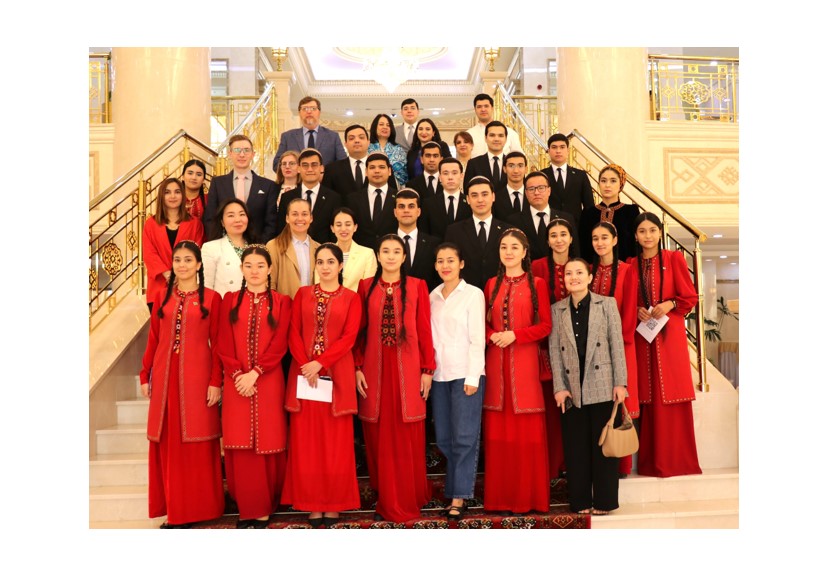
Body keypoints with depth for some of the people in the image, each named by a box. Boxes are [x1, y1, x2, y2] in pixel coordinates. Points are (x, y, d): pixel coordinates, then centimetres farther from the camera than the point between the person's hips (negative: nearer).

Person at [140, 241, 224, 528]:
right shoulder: (162, 297, 10)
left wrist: (216, 382, -9)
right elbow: (153, 339, 10)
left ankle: (197, 507, 16)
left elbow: (216, 343, -3)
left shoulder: (211, 298, -1)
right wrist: (145, 376, 6)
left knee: (197, 443, 3)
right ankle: (173, 507, 21)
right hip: (165, 375, 4)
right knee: (167, 442, 8)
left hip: (196, 376, -3)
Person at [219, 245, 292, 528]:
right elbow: (224, 344, 4)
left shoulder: (281, 302, 5)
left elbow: (280, 345, -3)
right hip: (236, 382, 2)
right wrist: (238, 374, -9)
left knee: (267, 442, 1)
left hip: (268, 382, -1)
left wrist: (255, 373, -13)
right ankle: (246, 506, 13)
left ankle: (265, 507, 12)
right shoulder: (230, 300, 10)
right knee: (239, 444, 2)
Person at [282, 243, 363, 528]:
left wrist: (320, 363, -15)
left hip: (336, 374, -2)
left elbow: (348, 337, -5)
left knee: (336, 441, 1)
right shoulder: (302, 294, 11)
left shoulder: (351, 298, 5)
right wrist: (306, 366, -10)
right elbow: (294, 333, 4)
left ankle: (334, 504, 12)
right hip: (304, 373, 2)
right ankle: (312, 503, 12)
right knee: (306, 440, 3)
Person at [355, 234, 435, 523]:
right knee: (378, 436, 6)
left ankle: (407, 500, 19)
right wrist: (358, 368, 0)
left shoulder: (417, 287, 3)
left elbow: (424, 331, 1)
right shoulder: (366, 286, 7)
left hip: (407, 369, -1)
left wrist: (427, 370, -3)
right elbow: (359, 331, 6)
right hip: (374, 369, 1)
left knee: (407, 436, 4)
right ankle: (385, 500, 20)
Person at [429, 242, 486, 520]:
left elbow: (477, 338, -7)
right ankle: (455, 486, 21)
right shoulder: (433, 296, 11)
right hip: (439, 374, 5)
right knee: (444, 438, 7)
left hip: (465, 372, -5)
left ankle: (459, 497, 6)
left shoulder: (473, 294, -3)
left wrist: (473, 377, -12)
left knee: (464, 437, -2)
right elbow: (429, 335, 9)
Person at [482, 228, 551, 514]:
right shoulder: (492, 284, 12)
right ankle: (500, 496, 14)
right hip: (495, 361, 3)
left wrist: (515, 335, -13)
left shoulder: (536, 284, 3)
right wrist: (493, 336, -7)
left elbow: (545, 325, -1)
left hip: (524, 361, -3)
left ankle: (528, 495, 13)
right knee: (497, 429, 4)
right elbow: (485, 322, 14)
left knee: (527, 430, 1)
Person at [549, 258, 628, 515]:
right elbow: (555, 351, 4)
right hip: (572, 388, 2)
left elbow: (617, 344, 0)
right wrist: (559, 387, -3)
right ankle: (581, 501, 18)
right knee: (576, 447, 7)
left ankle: (603, 500, 16)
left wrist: (620, 383, -6)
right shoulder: (556, 310, 7)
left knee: (603, 445, 5)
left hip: (602, 386, -2)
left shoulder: (607, 304, 3)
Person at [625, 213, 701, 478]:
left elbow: (690, 297, 1)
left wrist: (669, 304, -15)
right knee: (648, 397, 3)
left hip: (670, 334, -2)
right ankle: (651, 460, 11)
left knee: (672, 394, -2)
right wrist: (636, 311, -8)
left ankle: (678, 458, 9)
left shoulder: (674, 259, 3)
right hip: (642, 336, 2)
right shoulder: (630, 265, 9)